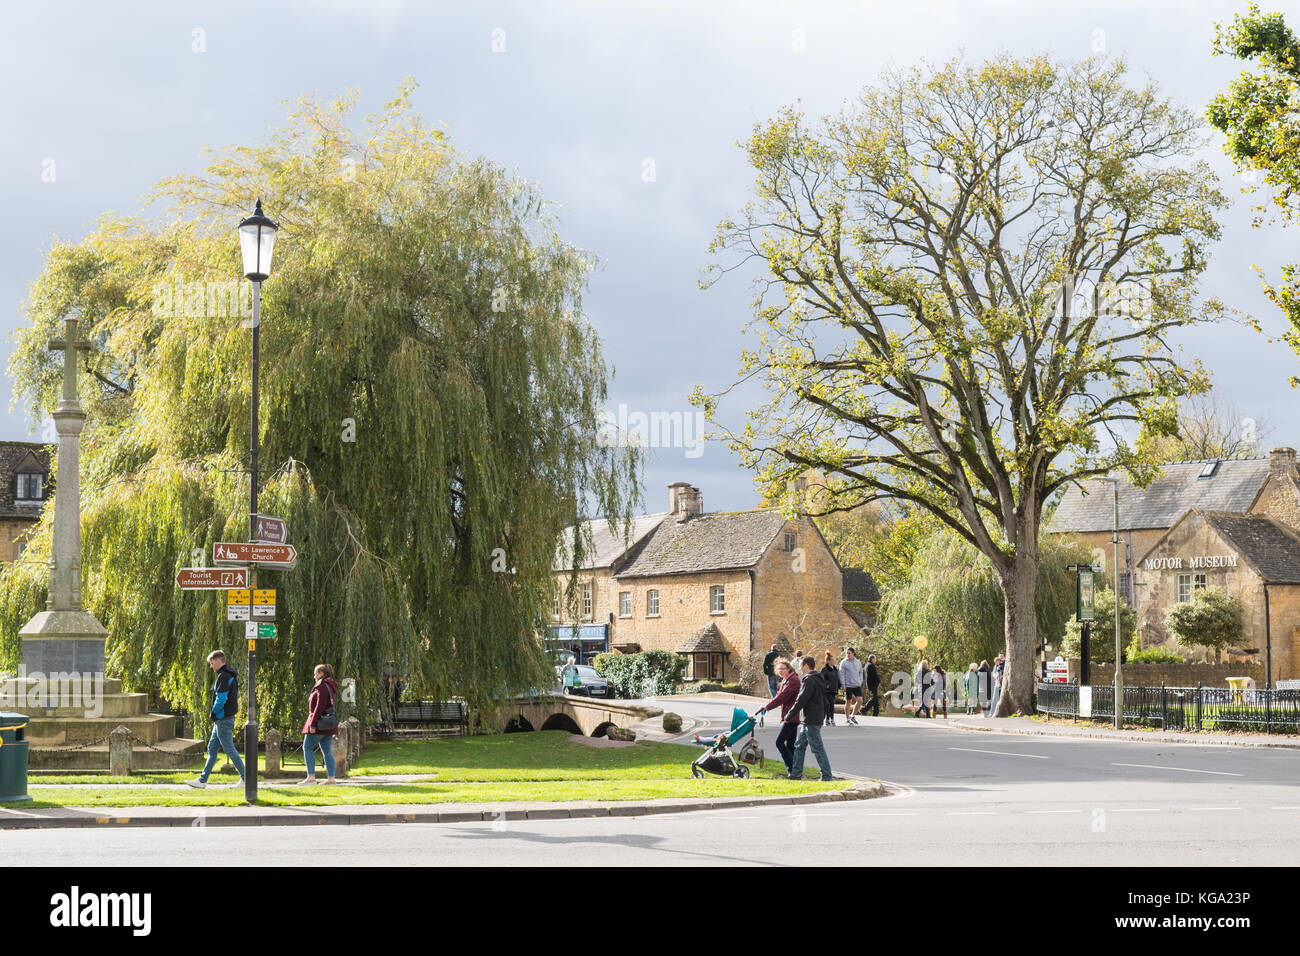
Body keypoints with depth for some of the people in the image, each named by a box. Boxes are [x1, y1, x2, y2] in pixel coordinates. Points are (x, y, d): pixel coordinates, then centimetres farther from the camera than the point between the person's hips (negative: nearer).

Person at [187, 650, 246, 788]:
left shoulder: (224, 676, -17)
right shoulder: (232, 675, 14)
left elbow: (221, 699, -23)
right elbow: (235, 695, 19)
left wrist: (213, 713, -7)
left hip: (223, 720, -10)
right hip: (221, 719, 10)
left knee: (229, 749, -3)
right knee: (212, 749, 11)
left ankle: (245, 778, 2)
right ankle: (203, 780, 14)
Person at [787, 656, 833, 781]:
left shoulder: (809, 680, -17)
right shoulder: (819, 680, 15)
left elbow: (801, 700, -20)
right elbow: (824, 701, 21)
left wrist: (790, 715, -13)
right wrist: (822, 717, 25)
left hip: (811, 720, -10)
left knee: (818, 748, -6)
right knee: (800, 745, 15)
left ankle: (826, 775, -4)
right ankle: (796, 773, 18)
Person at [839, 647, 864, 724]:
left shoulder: (858, 662, 10)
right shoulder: (843, 662, -2)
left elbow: (860, 672, 17)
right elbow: (841, 674, -4)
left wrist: (860, 682, 6)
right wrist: (843, 685, -11)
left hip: (857, 685, 4)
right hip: (848, 685, -3)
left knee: (860, 700, -7)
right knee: (848, 702, 2)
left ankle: (853, 716, 9)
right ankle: (847, 719, 13)